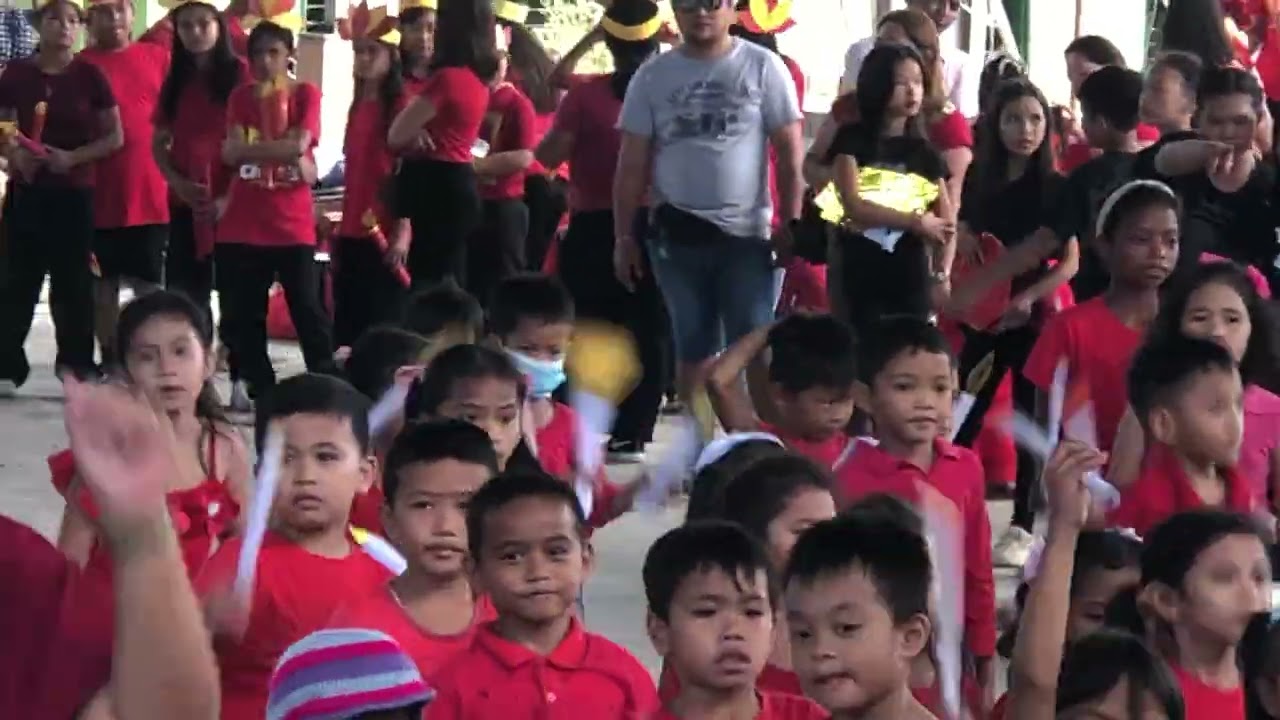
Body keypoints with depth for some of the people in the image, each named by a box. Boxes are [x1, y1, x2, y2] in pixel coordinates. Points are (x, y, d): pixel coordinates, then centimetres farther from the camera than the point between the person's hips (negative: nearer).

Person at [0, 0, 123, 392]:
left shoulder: (90, 74, -2)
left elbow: (115, 137, -1)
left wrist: (73, 157, -14)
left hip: (74, 193, -1)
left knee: (73, 282, 3)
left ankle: (76, 369, 10)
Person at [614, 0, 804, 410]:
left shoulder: (762, 67, 0)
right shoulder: (653, 76, 6)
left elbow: (789, 152, 0)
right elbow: (632, 163, 8)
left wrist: (792, 224, -7)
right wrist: (623, 237, 3)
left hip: (746, 232, -2)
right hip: (676, 233, 2)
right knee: (691, 348, 10)